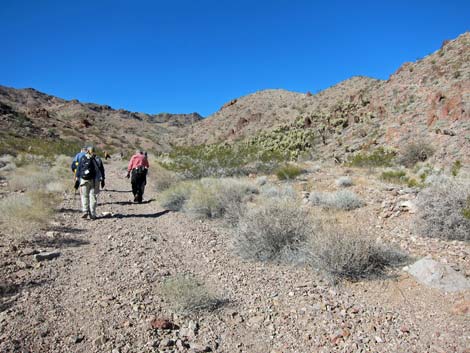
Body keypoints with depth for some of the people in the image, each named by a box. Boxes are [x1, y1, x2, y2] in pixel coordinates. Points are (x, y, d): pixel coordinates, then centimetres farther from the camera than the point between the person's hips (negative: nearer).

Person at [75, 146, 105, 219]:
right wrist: (102, 180, 12)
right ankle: (92, 214, 6)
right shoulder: (98, 159, 6)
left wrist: (77, 179, 2)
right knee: (93, 197, 6)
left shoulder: (83, 158, 3)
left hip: (84, 180, -1)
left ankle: (85, 211, -4)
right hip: (95, 181, 1)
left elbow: (78, 169, 0)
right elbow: (102, 170, 7)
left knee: (84, 196, 10)